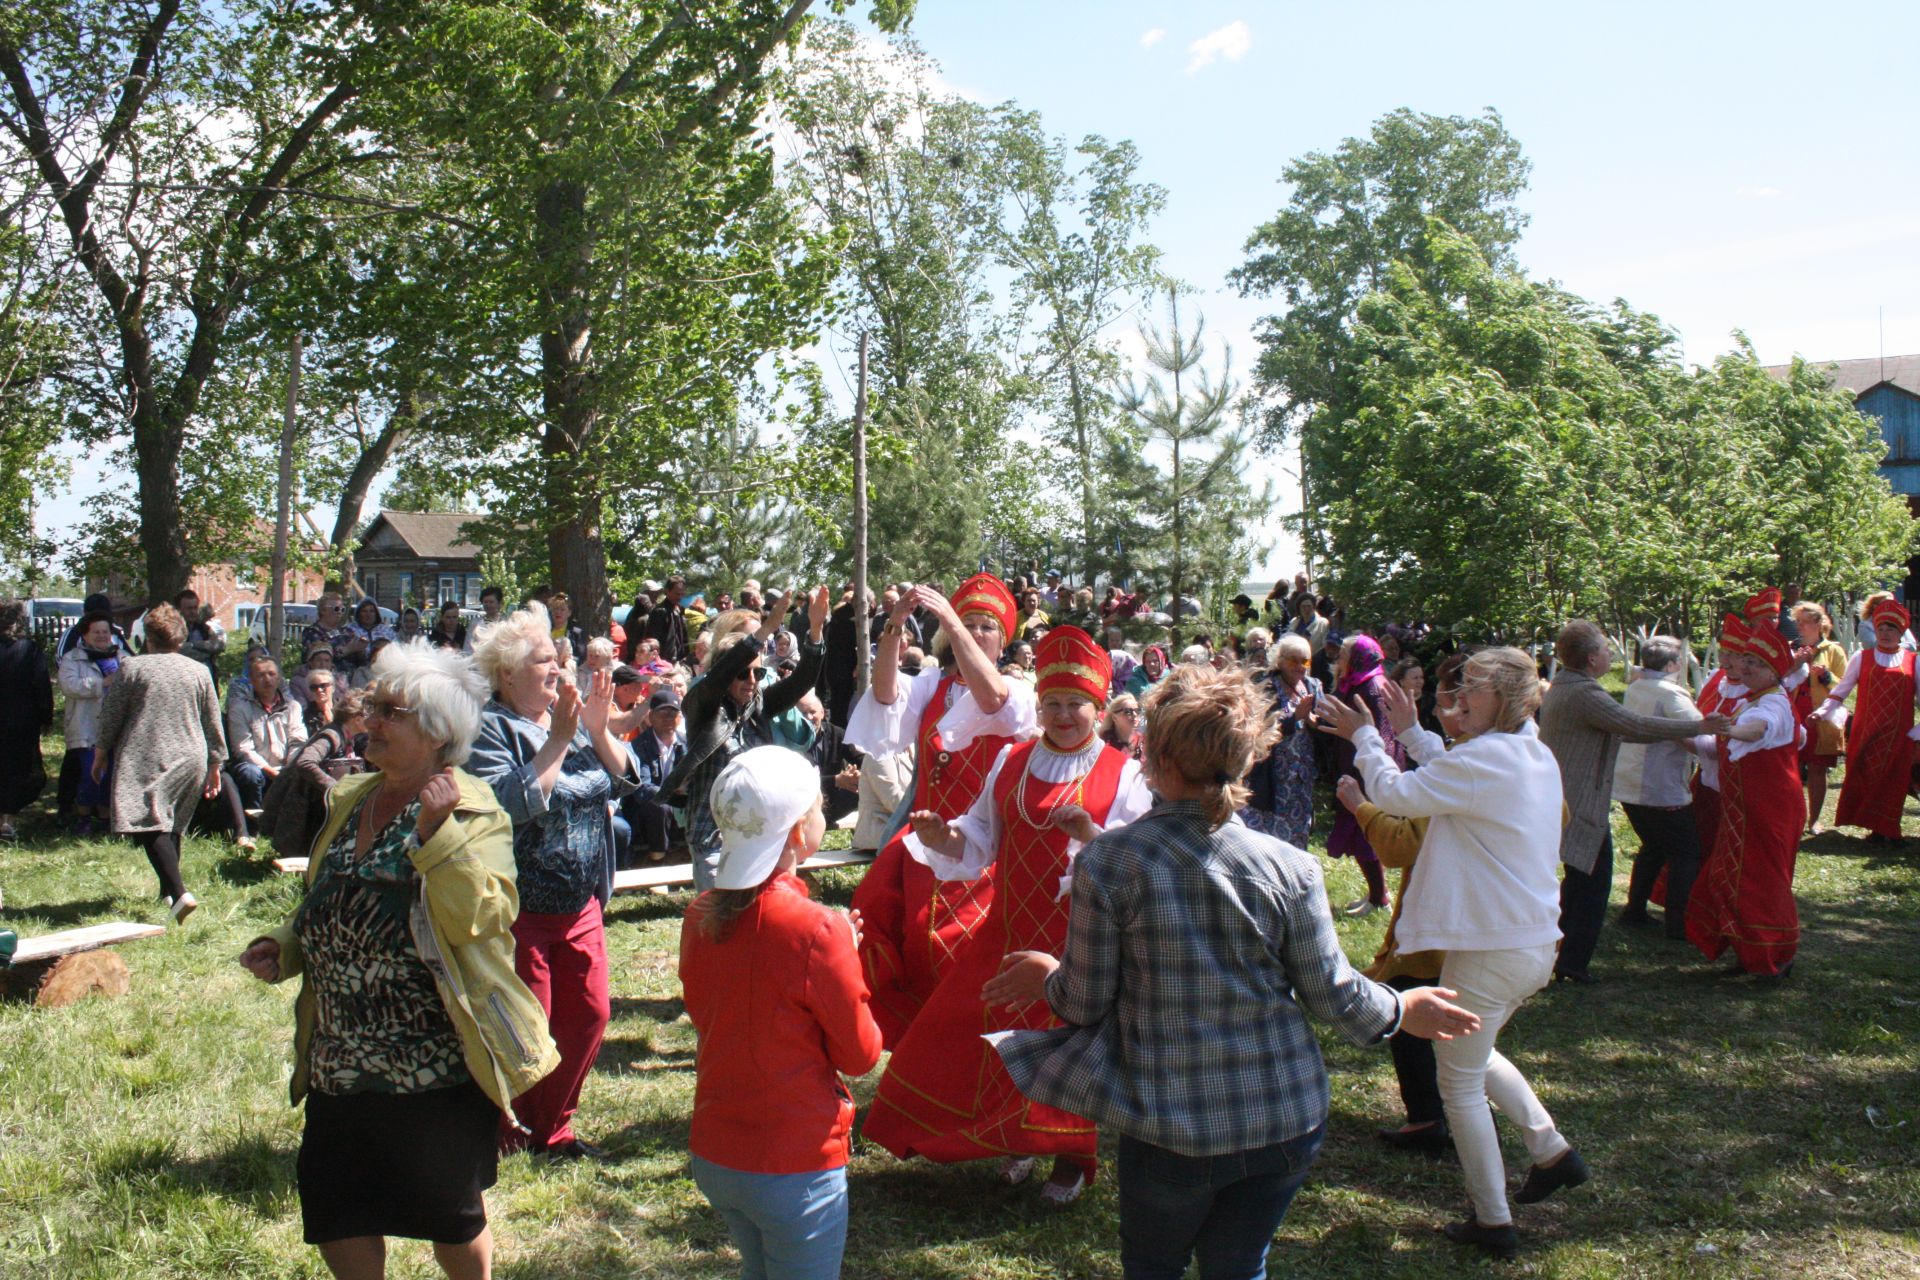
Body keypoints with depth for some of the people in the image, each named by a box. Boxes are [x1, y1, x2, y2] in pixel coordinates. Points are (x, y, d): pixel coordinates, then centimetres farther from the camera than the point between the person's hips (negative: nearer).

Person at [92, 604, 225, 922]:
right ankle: (167, 890, 24)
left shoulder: (132, 668, -2)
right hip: (190, 761, 4)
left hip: (145, 760, -4)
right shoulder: (199, 671, 6)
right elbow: (213, 725, 10)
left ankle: (179, 893, -27)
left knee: (151, 826, -11)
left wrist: (100, 753, 16)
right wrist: (215, 766, 19)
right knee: (172, 826, 18)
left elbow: (110, 716, 2)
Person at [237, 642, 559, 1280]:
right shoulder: (349, 800, 9)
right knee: (338, 1224, 13)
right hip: (341, 1065, 6)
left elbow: (476, 920, -27)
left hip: (436, 1069, -6)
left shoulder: (475, 816, -12)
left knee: (453, 1223, 11)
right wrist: (284, 948, 4)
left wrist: (436, 829, -32)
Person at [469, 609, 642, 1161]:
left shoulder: (570, 716, 9)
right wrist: (559, 738, -24)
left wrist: (598, 730, -9)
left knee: (589, 1016, 12)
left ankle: (551, 1128, 29)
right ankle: (508, 1136, 22)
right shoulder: (489, 728, -12)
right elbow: (513, 801, -26)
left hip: (580, 905, 7)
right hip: (520, 908, -7)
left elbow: (624, 780, 6)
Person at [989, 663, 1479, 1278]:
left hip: (1168, 1131, -2)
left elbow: (1086, 1003, -8)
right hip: (1285, 1122, 2)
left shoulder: (1106, 861, -15)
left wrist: (1048, 977, 15)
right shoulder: (1290, 867, -11)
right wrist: (1400, 1008, 19)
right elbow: (1333, 994, -2)